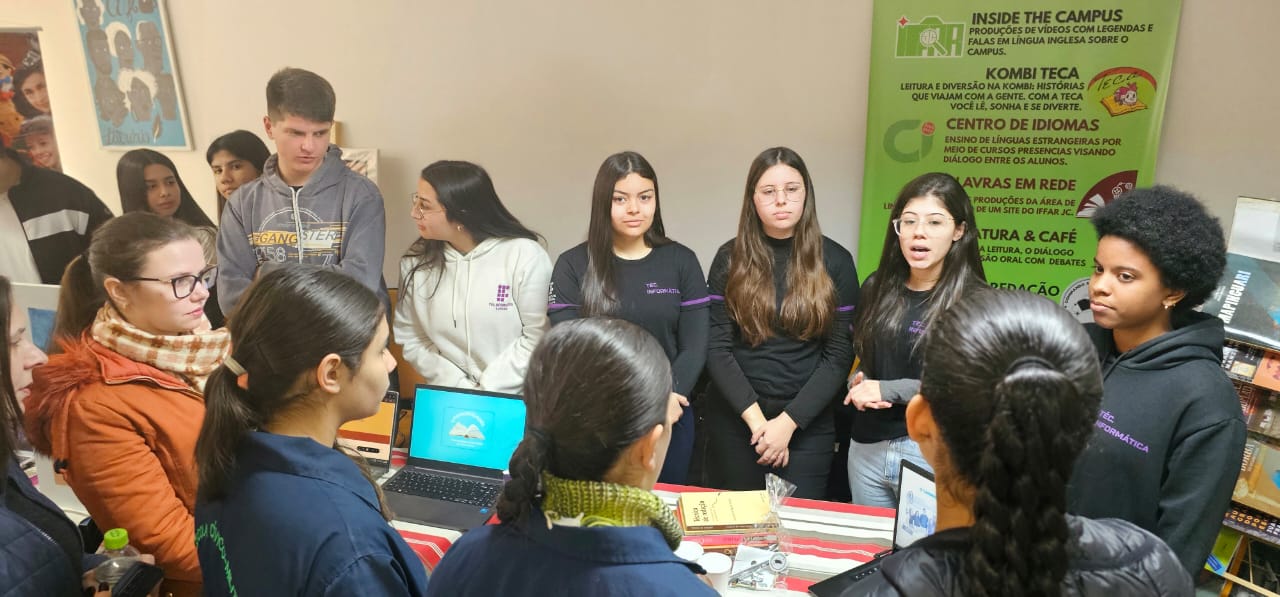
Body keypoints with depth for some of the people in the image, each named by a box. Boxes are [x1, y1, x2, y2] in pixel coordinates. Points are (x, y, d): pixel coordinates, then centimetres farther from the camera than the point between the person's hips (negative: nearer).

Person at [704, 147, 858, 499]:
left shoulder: (834, 261, -1)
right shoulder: (730, 258, 0)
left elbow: (839, 354, -5)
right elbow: (717, 347, -6)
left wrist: (789, 421, -13)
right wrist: (755, 417, -15)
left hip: (808, 424, 0)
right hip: (734, 420, 1)